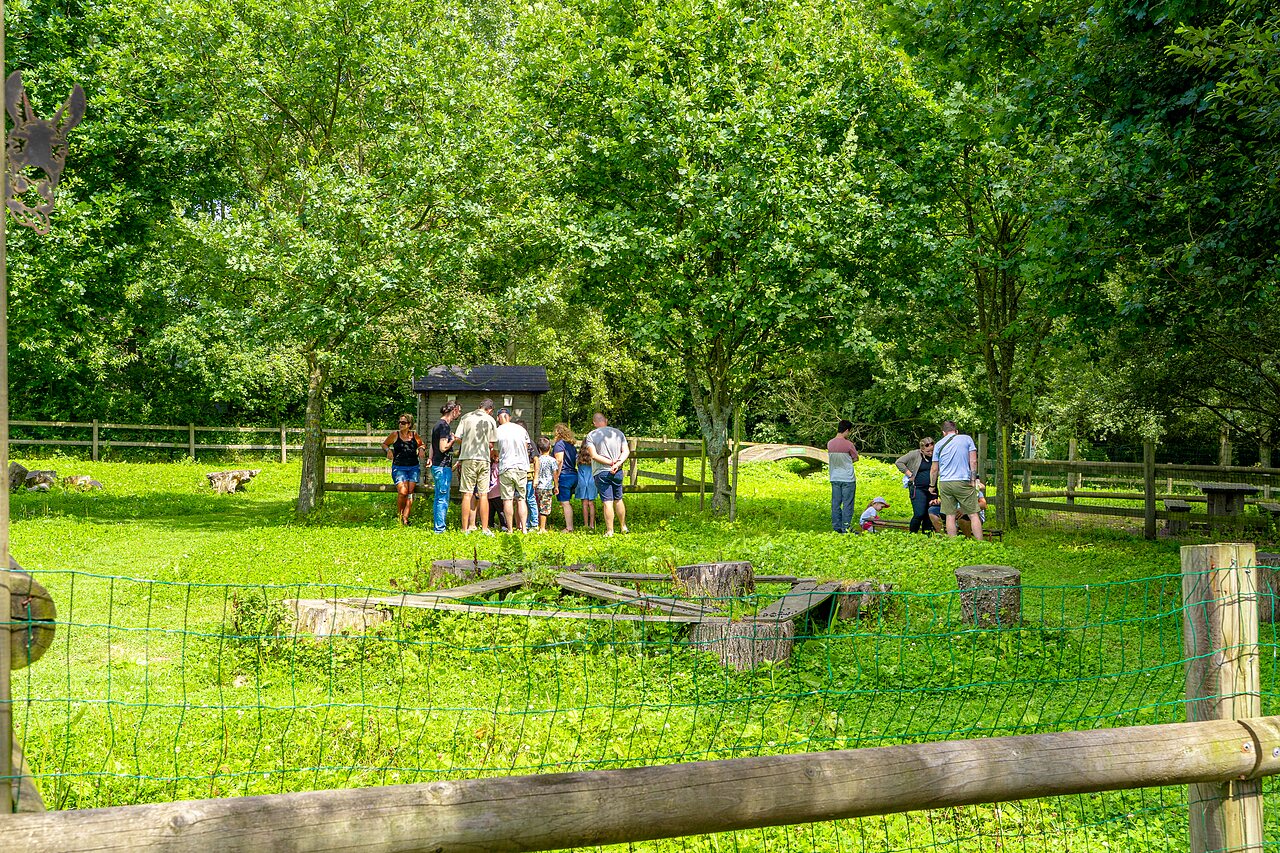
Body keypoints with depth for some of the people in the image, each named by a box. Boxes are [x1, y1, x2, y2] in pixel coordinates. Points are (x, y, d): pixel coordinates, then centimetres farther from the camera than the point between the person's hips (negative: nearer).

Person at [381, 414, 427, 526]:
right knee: (402, 492, -18)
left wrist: (421, 449, 5)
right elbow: (384, 444, 19)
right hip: (399, 467, -2)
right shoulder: (395, 435, 4)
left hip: (414, 467, 2)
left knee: (410, 492, -10)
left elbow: (422, 444, 27)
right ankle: (399, 515, 3)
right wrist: (388, 450, -1)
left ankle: (405, 518, -6)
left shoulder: (414, 435, 8)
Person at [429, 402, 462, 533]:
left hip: (436, 466, 10)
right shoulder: (445, 425, -15)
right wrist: (453, 440, -7)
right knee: (443, 499, -6)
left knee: (438, 498, 14)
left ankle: (436, 526, 19)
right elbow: (443, 448, -21)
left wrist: (431, 460, 23)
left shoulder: (438, 424, 15)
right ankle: (439, 528, -5)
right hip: (443, 467, -10)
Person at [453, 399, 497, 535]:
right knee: (483, 495, 4)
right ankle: (485, 528, 5)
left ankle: (465, 528, 1)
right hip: (484, 459, 0)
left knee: (467, 494, 2)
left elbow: (458, 438, 1)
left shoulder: (466, 418, 2)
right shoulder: (490, 420, 3)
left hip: (468, 458, 0)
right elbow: (491, 444, 3)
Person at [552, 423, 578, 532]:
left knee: (565, 503, -5)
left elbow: (559, 461, -17)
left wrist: (556, 479, -17)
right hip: (574, 475, 8)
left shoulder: (559, 444, -9)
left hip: (564, 475, -8)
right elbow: (576, 461, 17)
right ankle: (570, 525, 17)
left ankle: (569, 528, -6)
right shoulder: (572, 445, 16)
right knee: (567, 503, 16)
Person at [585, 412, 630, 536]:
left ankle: (609, 531, -2)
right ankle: (623, 527, 26)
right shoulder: (618, 432, 5)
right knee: (618, 500, 17)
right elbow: (626, 451, -1)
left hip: (601, 472, -3)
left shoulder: (591, 435, -5)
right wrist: (617, 463, -12)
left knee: (607, 502, -3)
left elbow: (594, 455, -13)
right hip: (617, 472, 3)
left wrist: (611, 462, -12)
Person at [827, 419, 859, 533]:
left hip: (834, 478, 5)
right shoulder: (848, 444, -14)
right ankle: (846, 527, 2)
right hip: (848, 479, -5)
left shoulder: (829, 443, 0)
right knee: (847, 504, 2)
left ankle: (836, 527, 13)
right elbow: (856, 458, -2)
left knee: (836, 503, 10)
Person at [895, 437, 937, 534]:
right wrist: (909, 474, -7)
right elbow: (898, 462, -1)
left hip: (932, 490, 4)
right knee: (919, 514, -14)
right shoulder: (915, 455, -4)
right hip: (918, 489, -4)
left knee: (930, 515, 4)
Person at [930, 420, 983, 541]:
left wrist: (932, 485, 23)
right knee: (973, 514, 1)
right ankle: (980, 543, -5)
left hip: (944, 483, 2)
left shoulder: (939, 444, 10)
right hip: (963, 481, -2)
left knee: (950, 516, 4)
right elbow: (973, 461, -1)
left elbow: (934, 469, 13)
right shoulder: (967, 439, 6)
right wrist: (973, 480, 3)